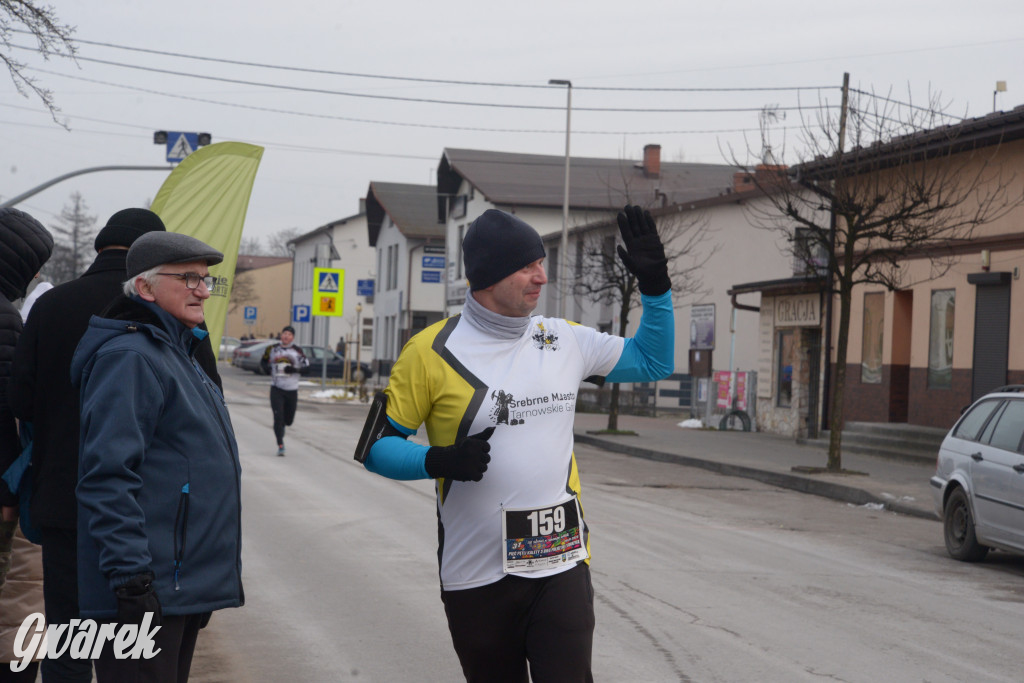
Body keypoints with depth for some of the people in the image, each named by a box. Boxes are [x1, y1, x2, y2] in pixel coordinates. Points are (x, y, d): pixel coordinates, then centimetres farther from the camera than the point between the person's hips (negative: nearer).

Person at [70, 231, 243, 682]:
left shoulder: (178, 354, 18)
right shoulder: (129, 357, -14)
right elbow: (108, 477, -21)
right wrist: (132, 579, -25)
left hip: (188, 589, 10)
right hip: (148, 594, -10)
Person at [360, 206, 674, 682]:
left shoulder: (565, 340, 7)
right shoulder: (431, 351, -6)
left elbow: (652, 361, 19)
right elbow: (377, 445, -2)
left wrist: (655, 285, 6)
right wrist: (438, 461, -20)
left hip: (561, 565, 2)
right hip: (477, 576, -2)